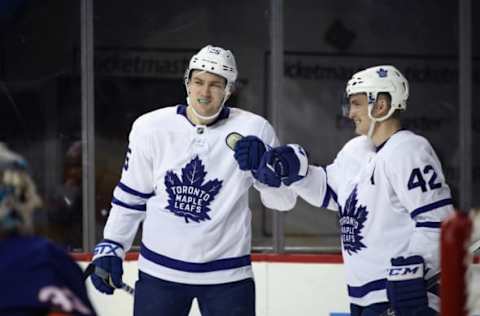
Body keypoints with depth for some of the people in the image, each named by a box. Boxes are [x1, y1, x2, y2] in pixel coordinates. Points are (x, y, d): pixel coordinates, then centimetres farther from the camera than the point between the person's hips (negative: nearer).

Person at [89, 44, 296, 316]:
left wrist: (264, 166, -27)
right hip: (160, 270, 2)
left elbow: (284, 199, -9)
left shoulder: (252, 130, -9)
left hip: (227, 273, -2)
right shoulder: (151, 128, -3)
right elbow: (131, 194, 10)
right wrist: (110, 248, 8)